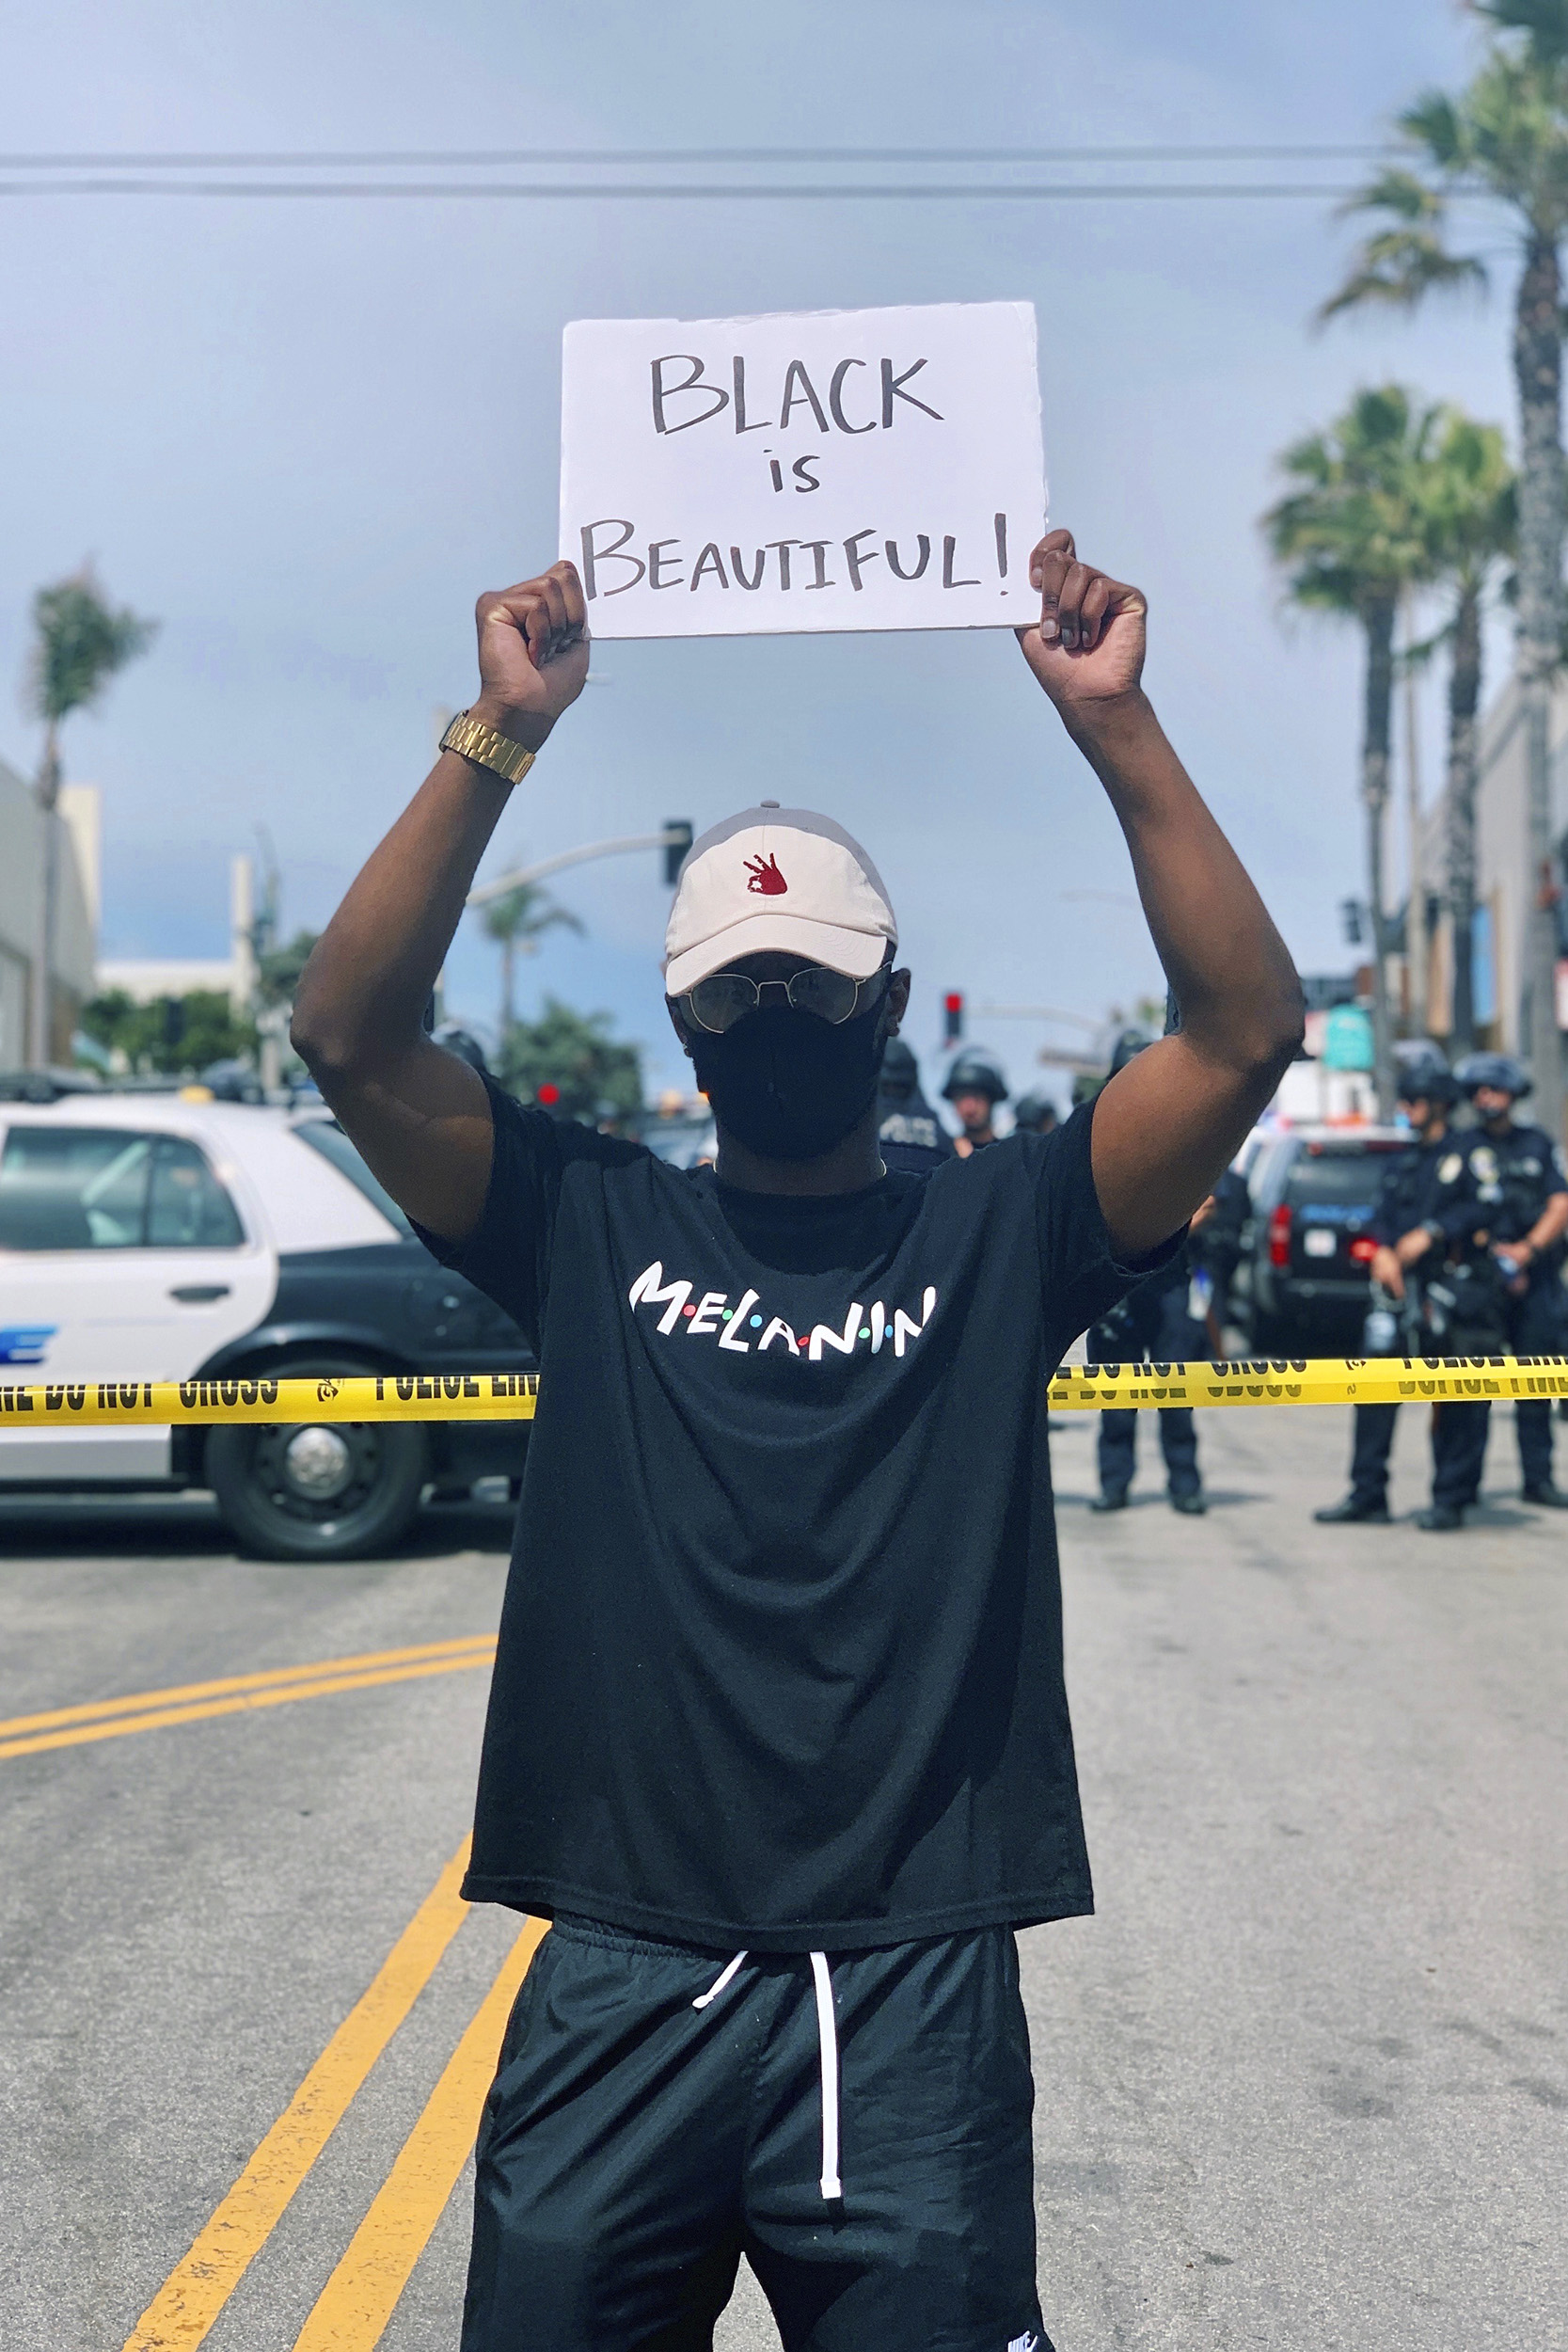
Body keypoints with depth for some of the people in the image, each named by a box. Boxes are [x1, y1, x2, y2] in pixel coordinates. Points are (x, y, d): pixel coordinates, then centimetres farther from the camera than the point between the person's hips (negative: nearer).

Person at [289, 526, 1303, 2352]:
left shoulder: (997, 1228, 7)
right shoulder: (592, 1225, 7)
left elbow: (1245, 1030, -5)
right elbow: (352, 1036, -4)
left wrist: (1116, 729, -11)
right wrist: (500, 741, -10)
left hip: (914, 1993, 0)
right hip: (620, 1984, 1)